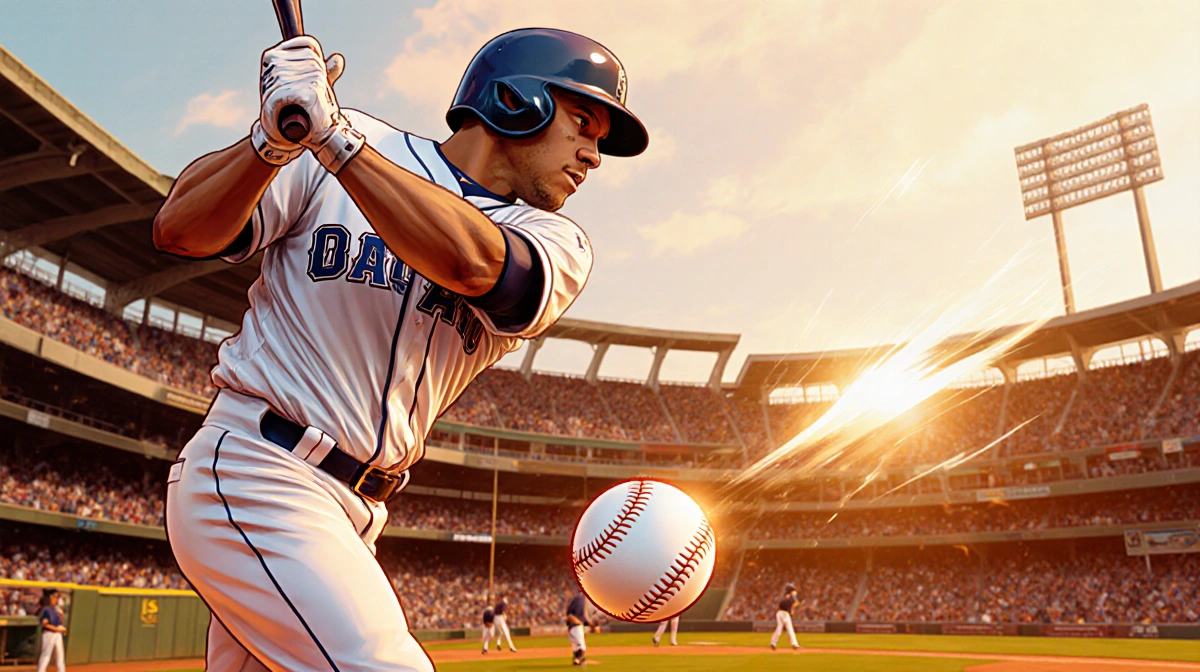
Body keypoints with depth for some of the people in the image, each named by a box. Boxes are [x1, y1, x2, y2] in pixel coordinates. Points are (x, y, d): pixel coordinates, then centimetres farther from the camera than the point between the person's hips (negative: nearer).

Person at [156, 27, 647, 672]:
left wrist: (332, 136, -27)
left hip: (358, 516, 6)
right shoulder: (352, 142, -3)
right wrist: (274, 137, -25)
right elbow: (178, 231, -8)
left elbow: (473, 265, -19)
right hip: (250, 475, -5)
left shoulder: (557, 244, 4)